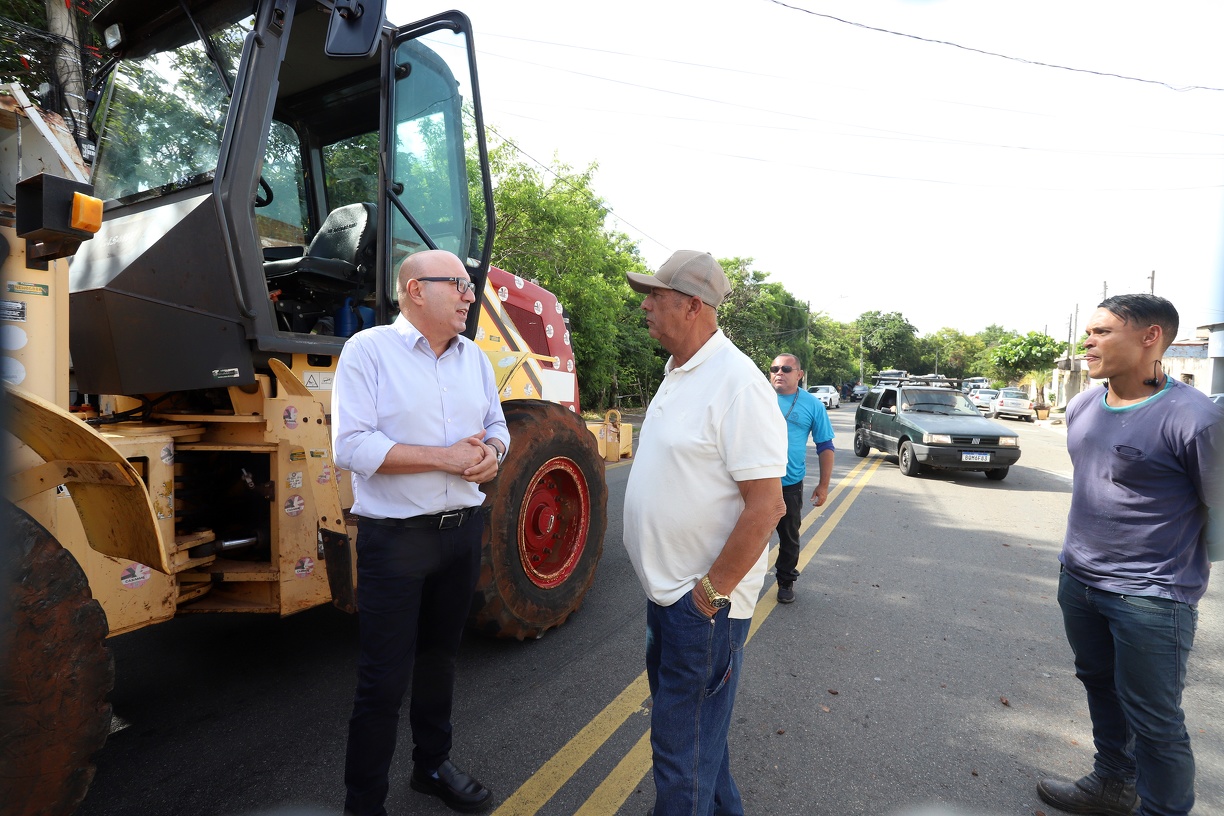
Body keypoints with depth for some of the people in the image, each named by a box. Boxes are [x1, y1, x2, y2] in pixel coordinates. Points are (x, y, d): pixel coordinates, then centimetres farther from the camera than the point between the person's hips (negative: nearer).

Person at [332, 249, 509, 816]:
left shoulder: (474, 357, 8)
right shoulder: (368, 349, -11)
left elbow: (496, 425, 13)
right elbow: (351, 446, -18)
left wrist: (491, 453, -10)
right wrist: (444, 457, -22)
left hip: (463, 530, 6)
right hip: (395, 537, -6)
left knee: (439, 658, 22)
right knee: (383, 681, 4)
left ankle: (433, 764, 43)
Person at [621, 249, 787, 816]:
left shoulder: (736, 382, -22)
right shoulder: (678, 374, 8)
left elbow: (765, 505, -24)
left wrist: (711, 591, -18)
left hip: (702, 602, -9)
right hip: (666, 588, 10)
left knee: (683, 743, 8)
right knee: (691, 717, 26)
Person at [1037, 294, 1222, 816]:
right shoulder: (1081, 407, 3)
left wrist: (1169, 574, -7)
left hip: (1151, 597, -7)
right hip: (1078, 579, 7)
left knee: (1154, 722, 7)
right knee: (1101, 687, 22)